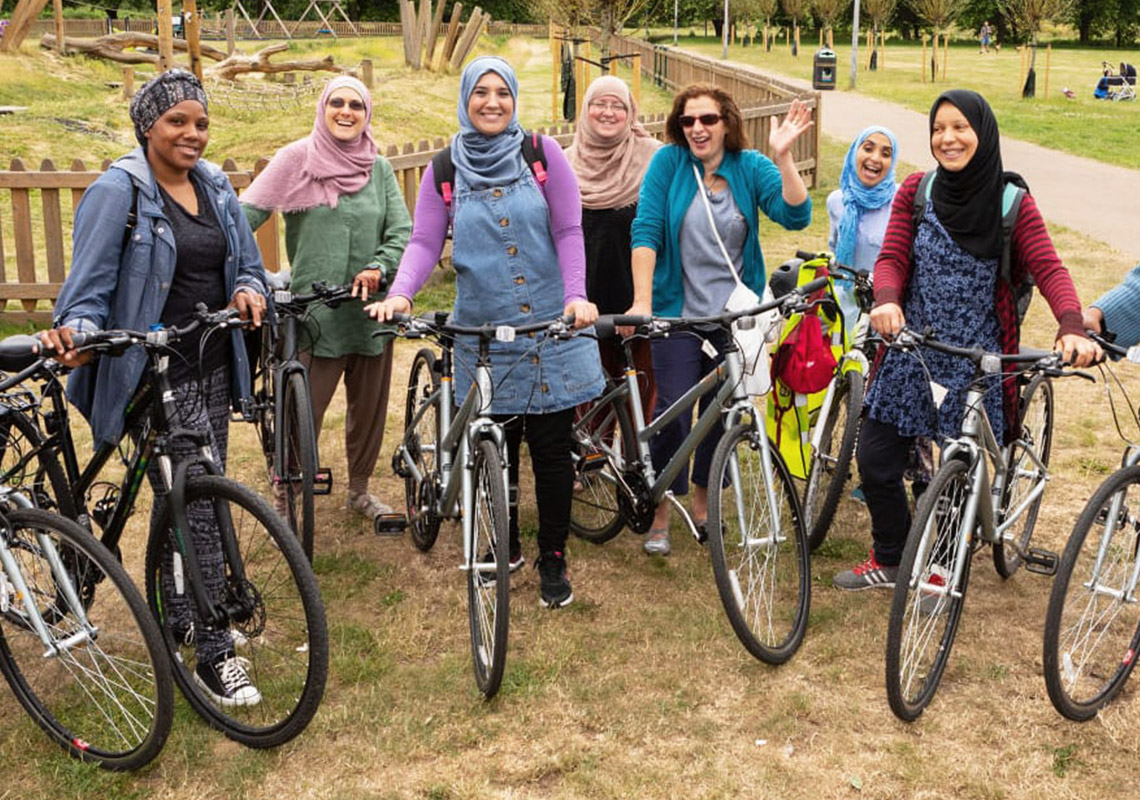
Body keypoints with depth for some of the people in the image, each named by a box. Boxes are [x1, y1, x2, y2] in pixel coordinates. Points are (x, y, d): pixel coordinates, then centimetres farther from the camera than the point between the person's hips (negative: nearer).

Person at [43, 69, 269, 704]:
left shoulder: (216, 188, 11)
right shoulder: (119, 192, -9)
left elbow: (247, 261, 16)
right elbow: (91, 281, -11)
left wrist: (249, 289, -6)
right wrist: (77, 329, -29)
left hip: (213, 369, 7)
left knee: (188, 499, 16)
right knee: (194, 504, -9)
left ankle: (179, 620, 32)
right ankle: (215, 655, -2)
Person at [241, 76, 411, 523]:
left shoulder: (379, 170, 8)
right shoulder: (297, 159, -2)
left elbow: (402, 232, 3)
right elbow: (247, 211, -9)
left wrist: (378, 268, -16)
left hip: (371, 308, 4)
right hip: (315, 312, -4)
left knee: (369, 407, 14)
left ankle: (359, 489, 33)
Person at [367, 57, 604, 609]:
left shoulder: (543, 154, 0)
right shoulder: (445, 169, 4)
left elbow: (568, 232, -2)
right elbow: (424, 243, 0)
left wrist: (576, 295, -16)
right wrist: (399, 294, -18)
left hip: (550, 326, -1)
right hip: (482, 330, 1)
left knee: (552, 447, 2)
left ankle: (553, 559, 17)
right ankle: (505, 545, 30)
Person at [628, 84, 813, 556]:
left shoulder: (750, 167, 0)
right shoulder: (669, 162, -4)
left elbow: (796, 216, -13)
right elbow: (646, 232, -10)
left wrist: (783, 158, -25)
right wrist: (641, 301, -19)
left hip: (734, 315, 2)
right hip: (678, 312, -2)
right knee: (673, 411, -7)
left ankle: (701, 501, 30)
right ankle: (660, 514, 8)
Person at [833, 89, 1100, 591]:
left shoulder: (1011, 202, -5)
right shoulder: (916, 191, 2)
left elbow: (1050, 270, -12)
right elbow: (891, 258, -3)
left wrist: (1072, 329, -30)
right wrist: (887, 301, -25)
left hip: (975, 363, -2)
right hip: (911, 353, 2)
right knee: (875, 458, 2)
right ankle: (889, 561, 25)